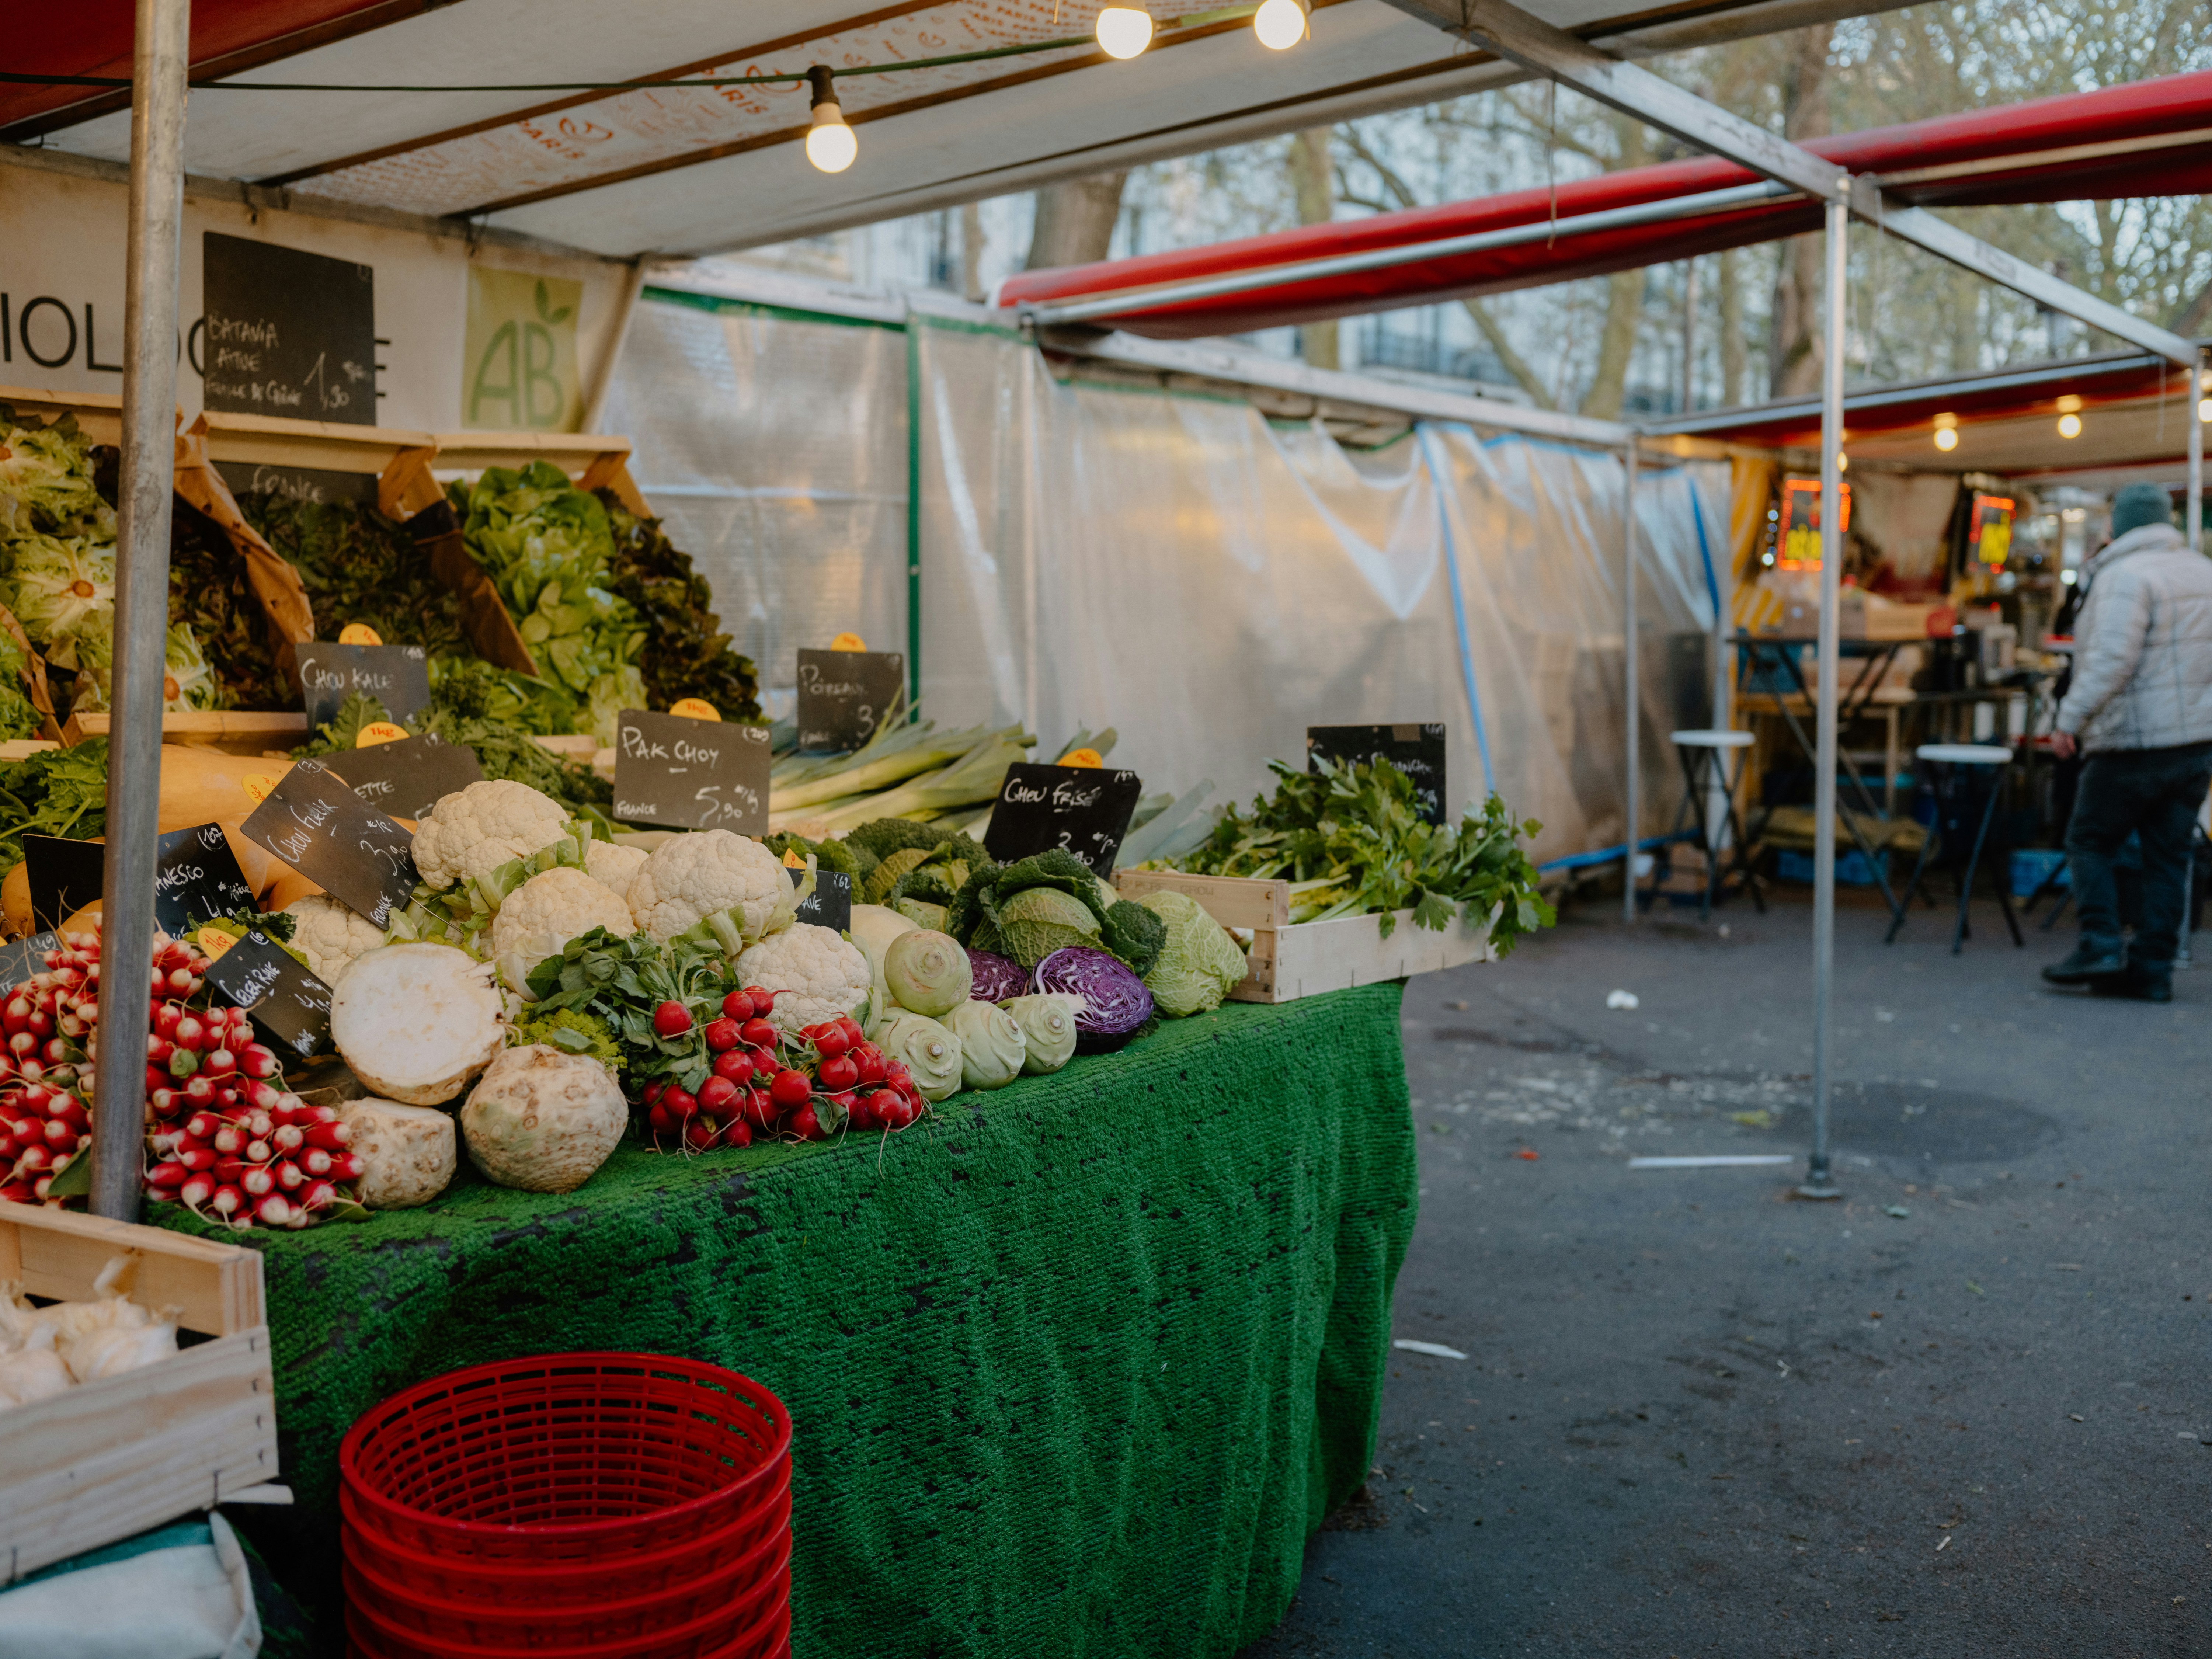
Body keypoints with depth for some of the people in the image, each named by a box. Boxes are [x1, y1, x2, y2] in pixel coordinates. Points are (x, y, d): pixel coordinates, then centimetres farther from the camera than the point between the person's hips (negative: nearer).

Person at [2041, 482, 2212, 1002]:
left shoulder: (2125, 576, -13)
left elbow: (2112, 658, -22)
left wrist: (2071, 718, -18)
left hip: (2134, 743, -7)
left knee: (2090, 842, 5)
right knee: (2169, 857, 8)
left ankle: (2101, 945, -4)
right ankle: (2153, 969, 9)